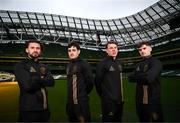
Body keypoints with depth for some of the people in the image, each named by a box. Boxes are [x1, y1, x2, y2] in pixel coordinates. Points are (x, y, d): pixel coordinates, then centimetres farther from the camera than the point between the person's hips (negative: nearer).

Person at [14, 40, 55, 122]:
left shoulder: (43, 67, 11)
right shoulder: (20, 66, -7)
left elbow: (51, 82, -4)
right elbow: (28, 85, -21)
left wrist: (36, 80, -16)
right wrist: (43, 81, -7)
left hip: (44, 108, 6)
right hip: (29, 109, -5)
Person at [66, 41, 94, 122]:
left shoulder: (84, 64, -11)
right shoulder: (69, 66, 10)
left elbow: (90, 82, -11)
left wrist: (83, 94, 0)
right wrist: (71, 94, 11)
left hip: (81, 102, -7)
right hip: (70, 102, 7)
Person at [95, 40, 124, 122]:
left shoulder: (119, 63, 11)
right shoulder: (103, 63, -12)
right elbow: (97, 81, -10)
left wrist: (120, 95, 13)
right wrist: (103, 95, 0)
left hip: (119, 100, 7)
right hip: (109, 101, -7)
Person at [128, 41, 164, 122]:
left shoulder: (156, 62, -9)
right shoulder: (138, 65, 12)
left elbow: (149, 78, -24)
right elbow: (130, 78, 1)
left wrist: (136, 77, -8)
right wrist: (142, 77, -13)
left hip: (153, 101, -6)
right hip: (140, 101, 7)